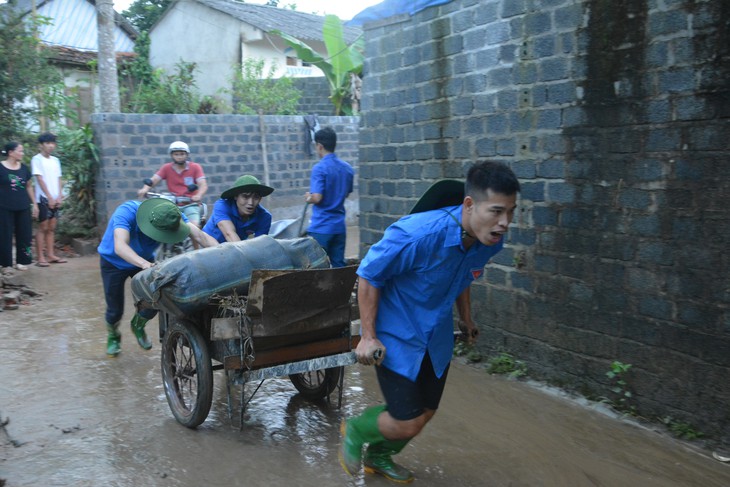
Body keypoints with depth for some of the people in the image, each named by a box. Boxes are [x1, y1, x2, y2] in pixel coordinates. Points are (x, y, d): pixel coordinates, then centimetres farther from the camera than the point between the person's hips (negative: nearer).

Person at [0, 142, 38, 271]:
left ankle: (21, 261, 17)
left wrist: (34, 204, 13)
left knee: (24, 235, 6)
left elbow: (29, 186, 16)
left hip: (23, 207, 4)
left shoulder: (23, 168, 9)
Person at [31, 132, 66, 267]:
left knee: (51, 228, 8)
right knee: (43, 228, -5)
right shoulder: (37, 159, -5)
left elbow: (59, 179, 11)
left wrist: (59, 196, -2)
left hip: (55, 199, 6)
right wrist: (49, 197, -14)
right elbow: (40, 179, -10)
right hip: (43, 198, -6)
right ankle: (41, 258, -3)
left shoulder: (55, 160, 13)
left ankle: (51, 255, 12)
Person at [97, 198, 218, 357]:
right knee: (115, 308, -2)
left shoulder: (172, 215, -29)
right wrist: (144, 264, -71)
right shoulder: (126, 212, -40)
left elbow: (200, 236, -37)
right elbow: (120, 246, -54)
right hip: (113, 261, -3)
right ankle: (113, 336, 35)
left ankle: (138, 326, 27)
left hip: (145, 259, 3)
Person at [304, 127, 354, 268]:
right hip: (339, 226, 6)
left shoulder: (319, 168, -15)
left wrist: (308, 198, 1)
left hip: (321, 227, -6)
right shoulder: (348, 168, 7)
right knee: (339, 265, 10)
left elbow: (317, 198, -19)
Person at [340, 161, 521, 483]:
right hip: (397, 337, -7)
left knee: (425, 413, 18)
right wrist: (368, 336, -17)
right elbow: (368, 275, -20)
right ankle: (355, 430, 29)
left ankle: (378, 457, 47)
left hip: (437, 337, 7)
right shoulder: (418, 234, -33)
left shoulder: (490, 242, -12)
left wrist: (466, 319, 19)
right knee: (408, 423, -4)